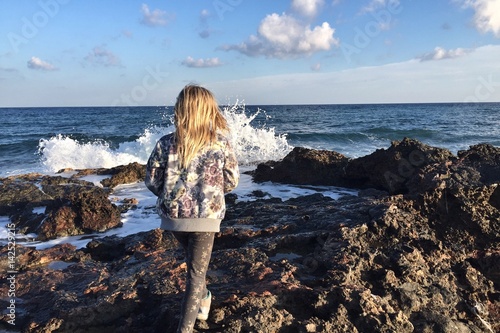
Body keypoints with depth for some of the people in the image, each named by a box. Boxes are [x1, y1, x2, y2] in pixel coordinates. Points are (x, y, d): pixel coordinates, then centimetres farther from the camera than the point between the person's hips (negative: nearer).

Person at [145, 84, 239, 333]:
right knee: (196, 272, 9)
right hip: (206, 217, -2)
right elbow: (231, 181, -4)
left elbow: (152, 181, -3)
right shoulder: (221, 143, -11)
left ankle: (202, 299, 50)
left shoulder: (166, 144, -10)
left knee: (192, 259, 29)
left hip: (174, 215, 3)